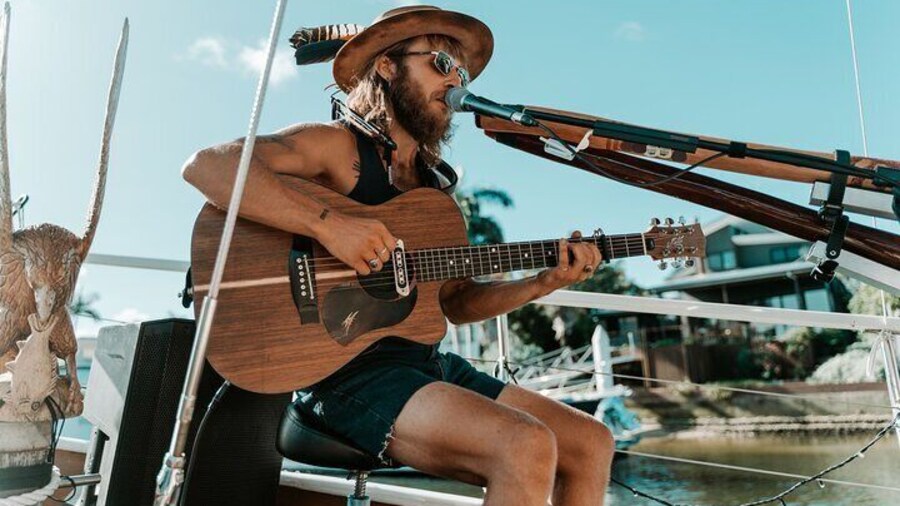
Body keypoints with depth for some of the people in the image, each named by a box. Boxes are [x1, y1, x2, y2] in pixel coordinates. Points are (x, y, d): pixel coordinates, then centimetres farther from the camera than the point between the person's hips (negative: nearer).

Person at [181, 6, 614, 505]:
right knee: (527, 447, -28)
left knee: (592, 443, 1)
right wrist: (328, 223, -28)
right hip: (346, 367, -8)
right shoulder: (338, 145, -3)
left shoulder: (432, 186, 18)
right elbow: (205, 164, -18)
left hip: (427, 362, 8)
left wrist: (544, 283, 3)